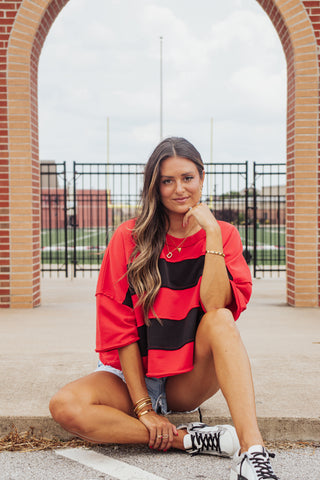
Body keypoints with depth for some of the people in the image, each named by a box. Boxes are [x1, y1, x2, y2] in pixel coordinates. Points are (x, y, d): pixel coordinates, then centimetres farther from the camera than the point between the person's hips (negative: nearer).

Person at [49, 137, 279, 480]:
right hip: (134, 375, 0)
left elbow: (217, 307, -18)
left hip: (189, 382, 1)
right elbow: (119, 326, -10)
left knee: (220, 320, -31)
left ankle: (252, 451, -41)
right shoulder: (129, 238, -6)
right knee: (66, 407, -30)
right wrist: (143, 407, -15)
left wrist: (211, 233, -20)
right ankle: (194, 439, -26)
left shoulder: (223, 235, -1)